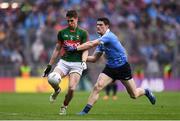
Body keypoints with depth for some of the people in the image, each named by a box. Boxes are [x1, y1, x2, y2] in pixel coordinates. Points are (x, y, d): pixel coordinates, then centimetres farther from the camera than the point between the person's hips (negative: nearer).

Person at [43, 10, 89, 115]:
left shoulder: (83, 33, 3)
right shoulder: (62, 33, 10)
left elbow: (85, 50, -2)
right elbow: (57, 49, 17)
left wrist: (84, 61, -22)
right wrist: (50, 65, 16)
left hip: (77, 64, -2)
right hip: (64, 62, 2)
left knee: (71, 88, -17)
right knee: (52, 79, -25)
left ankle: (64, 107, 12)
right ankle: (57, 90, 11)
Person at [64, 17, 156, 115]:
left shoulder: (109, 36, -23)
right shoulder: (101, 40, 4)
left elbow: (91, 44, -33)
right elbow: (94, 58, 7)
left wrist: (75, 49, -35)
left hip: (122, 67, -6)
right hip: (110, 68, 6)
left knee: (134, 95, 5)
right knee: (97, 86, -17)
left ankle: (146, 92, 38)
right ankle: (85, 111, -17)